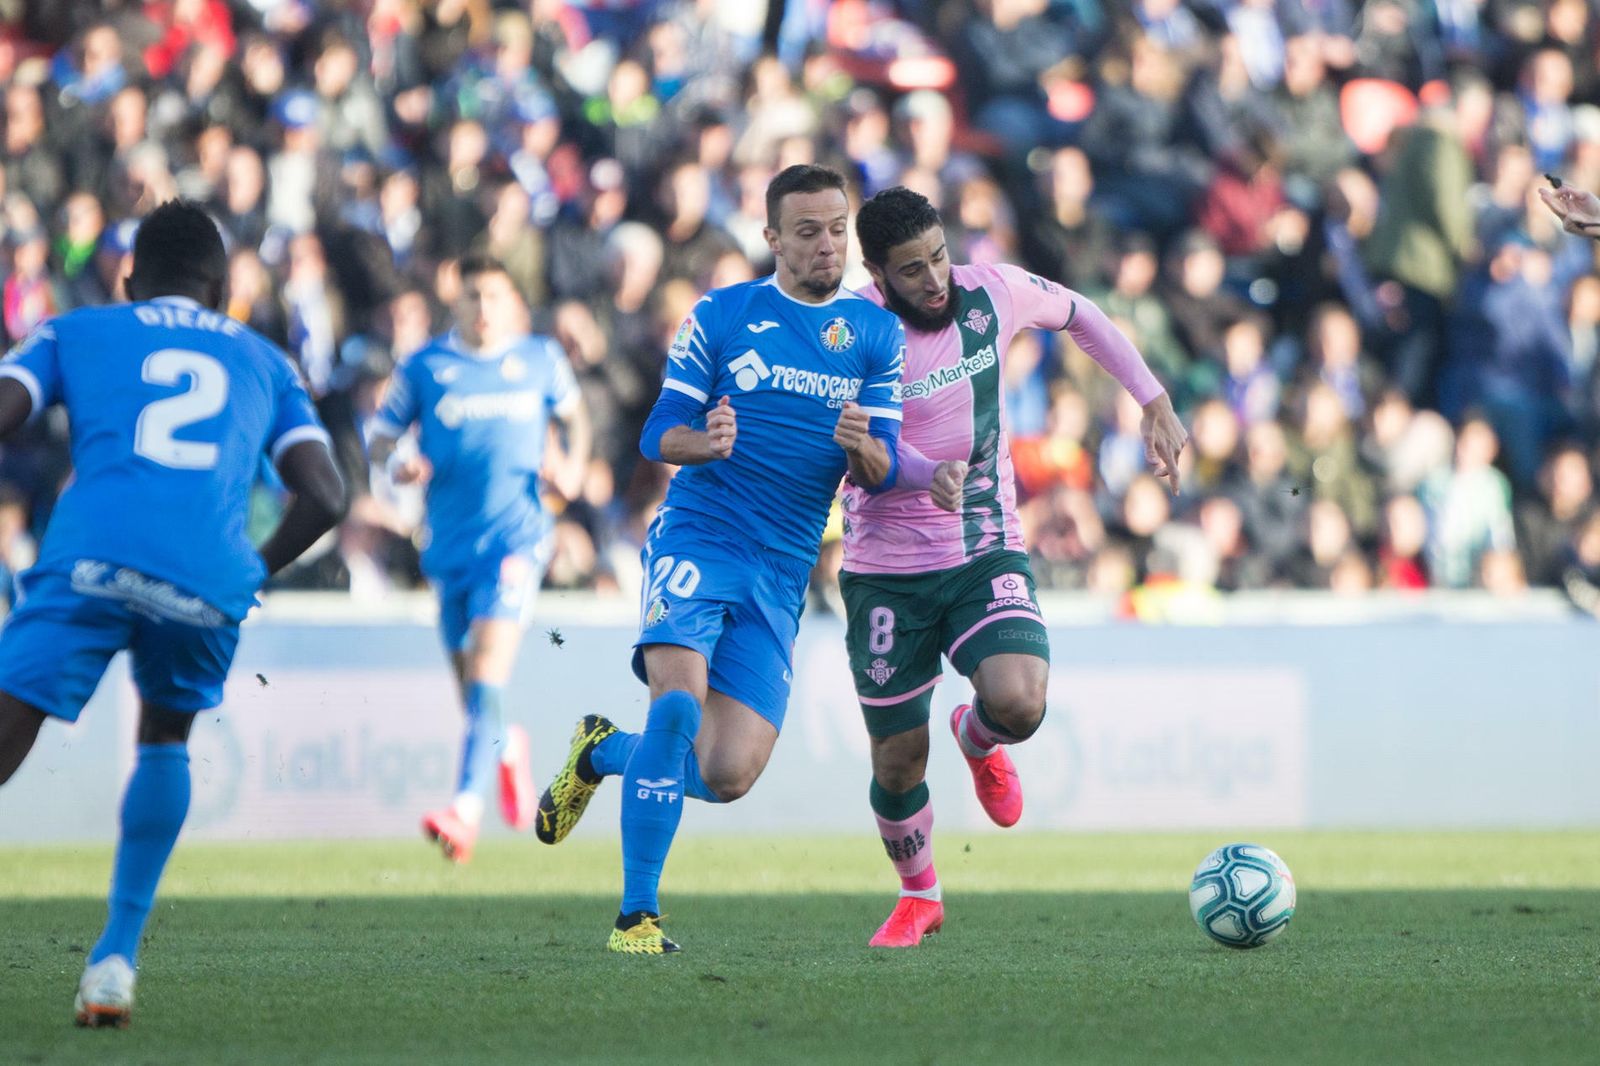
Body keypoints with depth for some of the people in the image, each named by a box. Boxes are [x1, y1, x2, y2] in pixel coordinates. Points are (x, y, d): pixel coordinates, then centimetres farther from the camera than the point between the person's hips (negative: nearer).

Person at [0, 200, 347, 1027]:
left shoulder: (75, 332, 26)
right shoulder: (263, 363, 31)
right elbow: (324, 497, 19)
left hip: (91, 558, -2)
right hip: (208, 580, 2)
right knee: (166, 736, 29)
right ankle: (116, 958, 20)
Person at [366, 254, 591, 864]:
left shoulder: (541, 359, 6)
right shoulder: (425, 367, 4)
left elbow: (572, 414, 23)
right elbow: (379, 437, 9)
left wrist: (575, 464, 4)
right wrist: (397, 464, -13)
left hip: (516, 533, -2)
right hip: (451, 540, 2)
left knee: (488, 666, -20)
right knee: (469, 681, 10)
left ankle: (466, 809, -28)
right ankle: (508, 749, 45)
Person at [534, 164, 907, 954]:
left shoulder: (876, 334, 8)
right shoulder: (719, 316, 3)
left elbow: (881, 473, 6)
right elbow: (659, 435, 4)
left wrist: (861, 447, -18)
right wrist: (706, 442, -19)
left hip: (780, 577, 3)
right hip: (696, 539, -3)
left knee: (729, 777, -4)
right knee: (680, 700, -28)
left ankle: (601, 753, 28)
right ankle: (637, 913, -21)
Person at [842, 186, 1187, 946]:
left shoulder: (992, 293, -5)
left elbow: (1081, 316, 16)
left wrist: (1154, 403, 10)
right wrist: (928, 474, -44)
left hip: (986, 554, 1)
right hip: (885, 570, -1)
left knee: (1019, 702, -25)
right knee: (897, 761, 3)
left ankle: (978, 739, 14)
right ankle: (917, 896, 33)